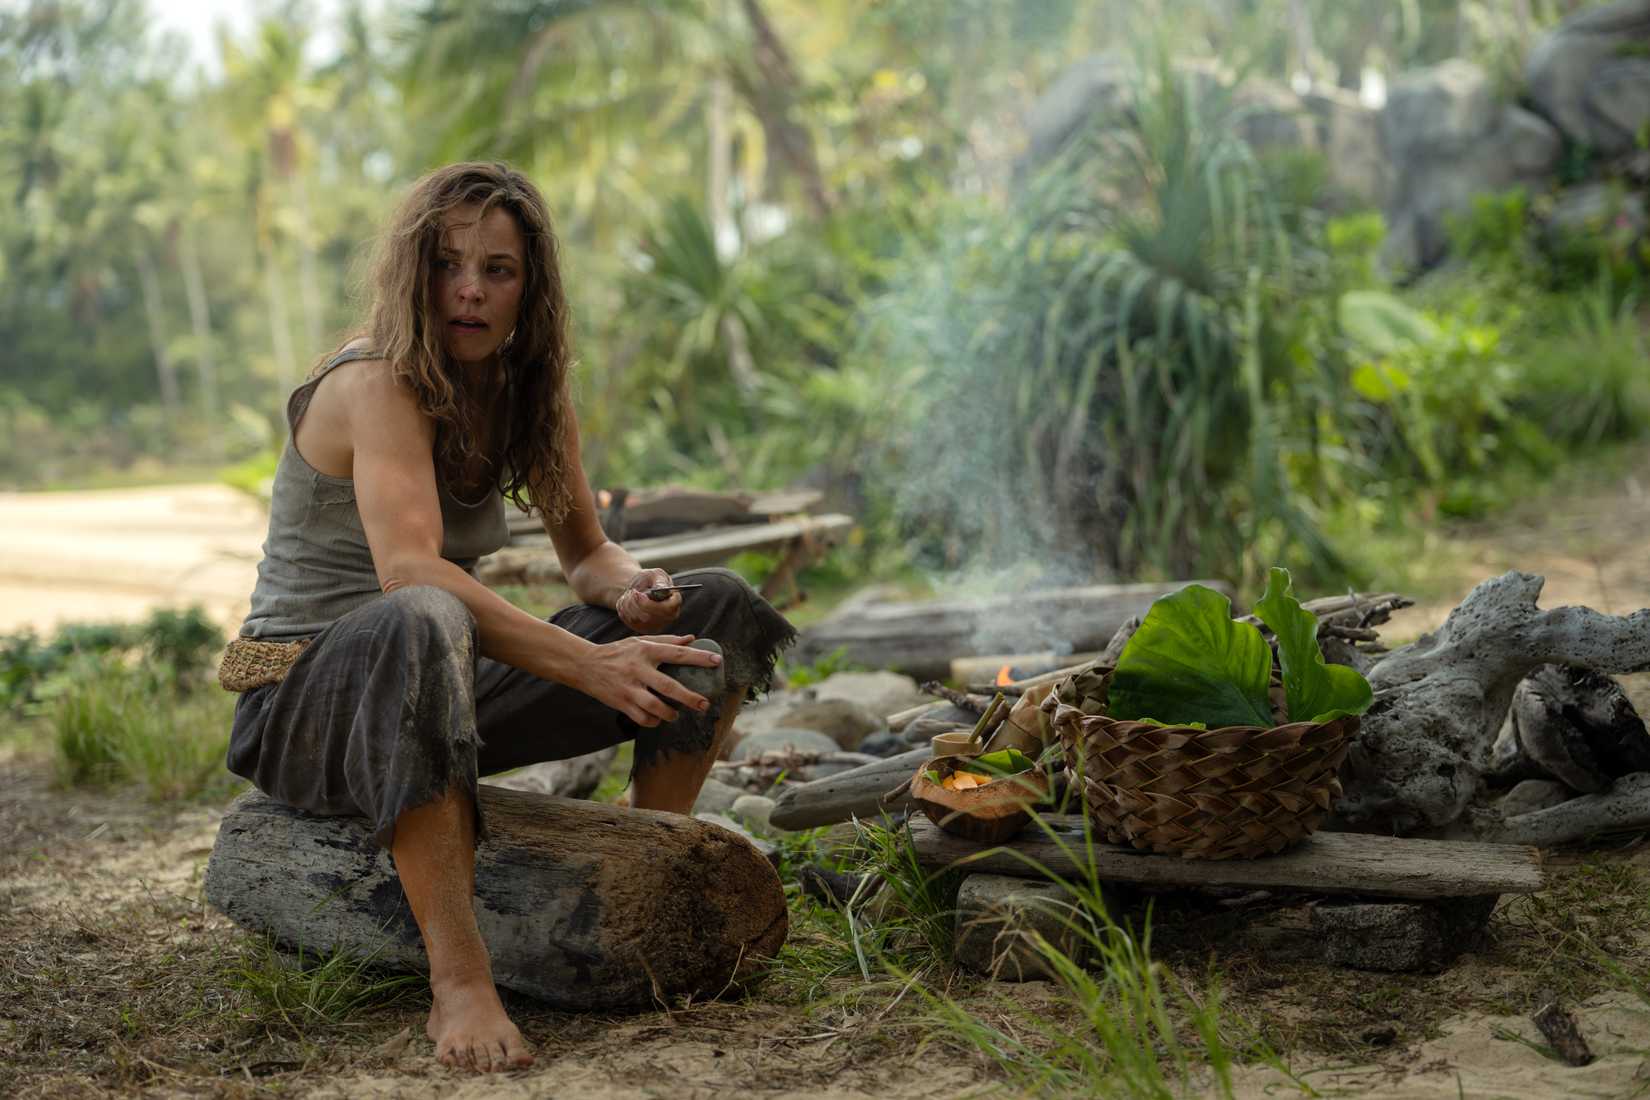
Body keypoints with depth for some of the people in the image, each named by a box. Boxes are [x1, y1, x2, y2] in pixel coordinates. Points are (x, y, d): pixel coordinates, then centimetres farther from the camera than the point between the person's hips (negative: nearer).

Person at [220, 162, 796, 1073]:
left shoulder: (527, 394, 4)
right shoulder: (376, 384, -19)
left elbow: (587, 554, 12)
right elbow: (409, 570, -34)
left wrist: (630, 588, -13)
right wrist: (586, 664, -41)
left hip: (436, 695, 8)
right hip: (307, 699, -7)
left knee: (717, 608, 0)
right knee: (419, 624, -45)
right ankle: (458, 983, -43)